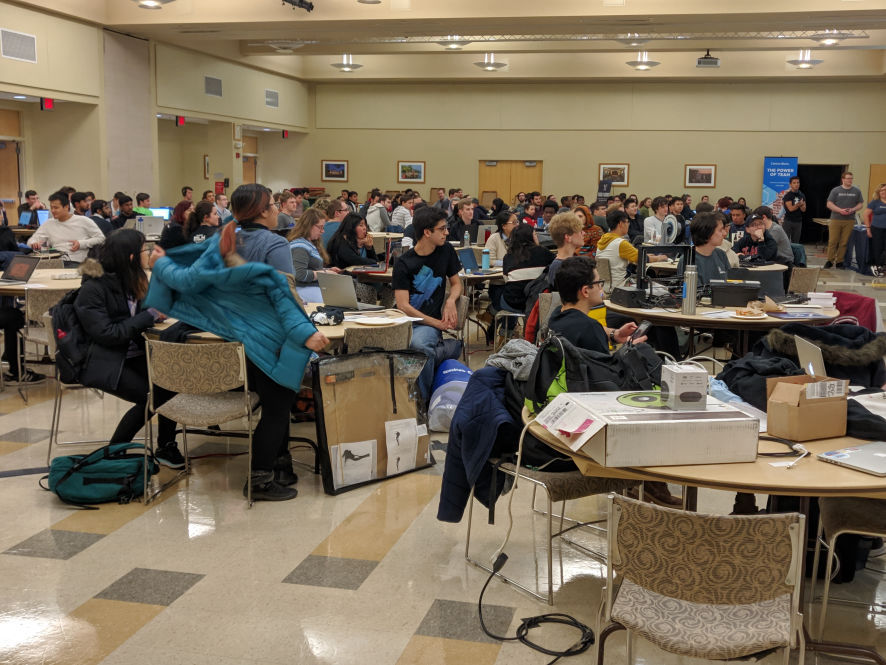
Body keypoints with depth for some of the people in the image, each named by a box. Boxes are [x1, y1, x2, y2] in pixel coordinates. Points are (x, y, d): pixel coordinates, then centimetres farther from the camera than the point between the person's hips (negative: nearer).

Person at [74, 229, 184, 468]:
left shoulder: (125, 280, 11)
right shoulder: (93, 288, -15)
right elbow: (107, 333, -20)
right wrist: (150, 315, -19)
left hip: (131, 355, 7)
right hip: (103, 362, -7)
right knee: (150, 396, -22)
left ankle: (166, 447, -5)